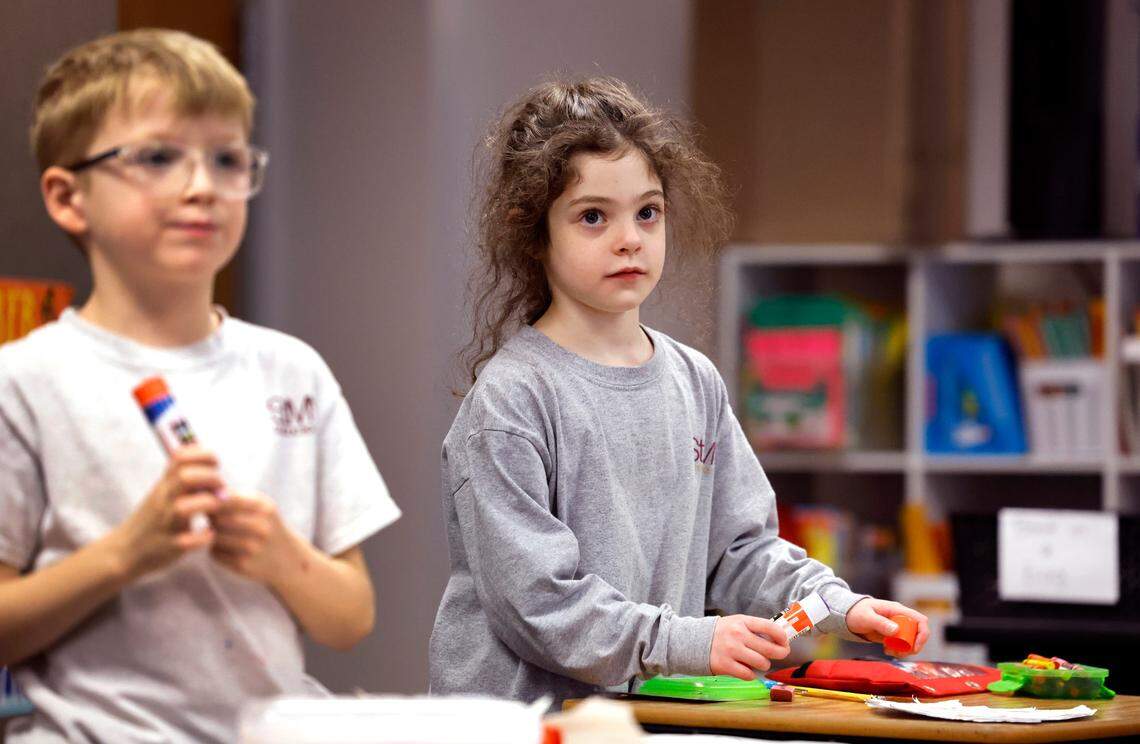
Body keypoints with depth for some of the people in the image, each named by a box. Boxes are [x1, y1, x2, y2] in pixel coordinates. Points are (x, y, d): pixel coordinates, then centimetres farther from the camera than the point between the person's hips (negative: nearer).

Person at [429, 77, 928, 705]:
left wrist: (841, 607, 2)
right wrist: (689, 642, -18)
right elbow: (532, 594, -14)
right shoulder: (510, 399, -8)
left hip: (657, 708, 5)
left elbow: (740, 547, 18)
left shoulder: (696, 383, 13)